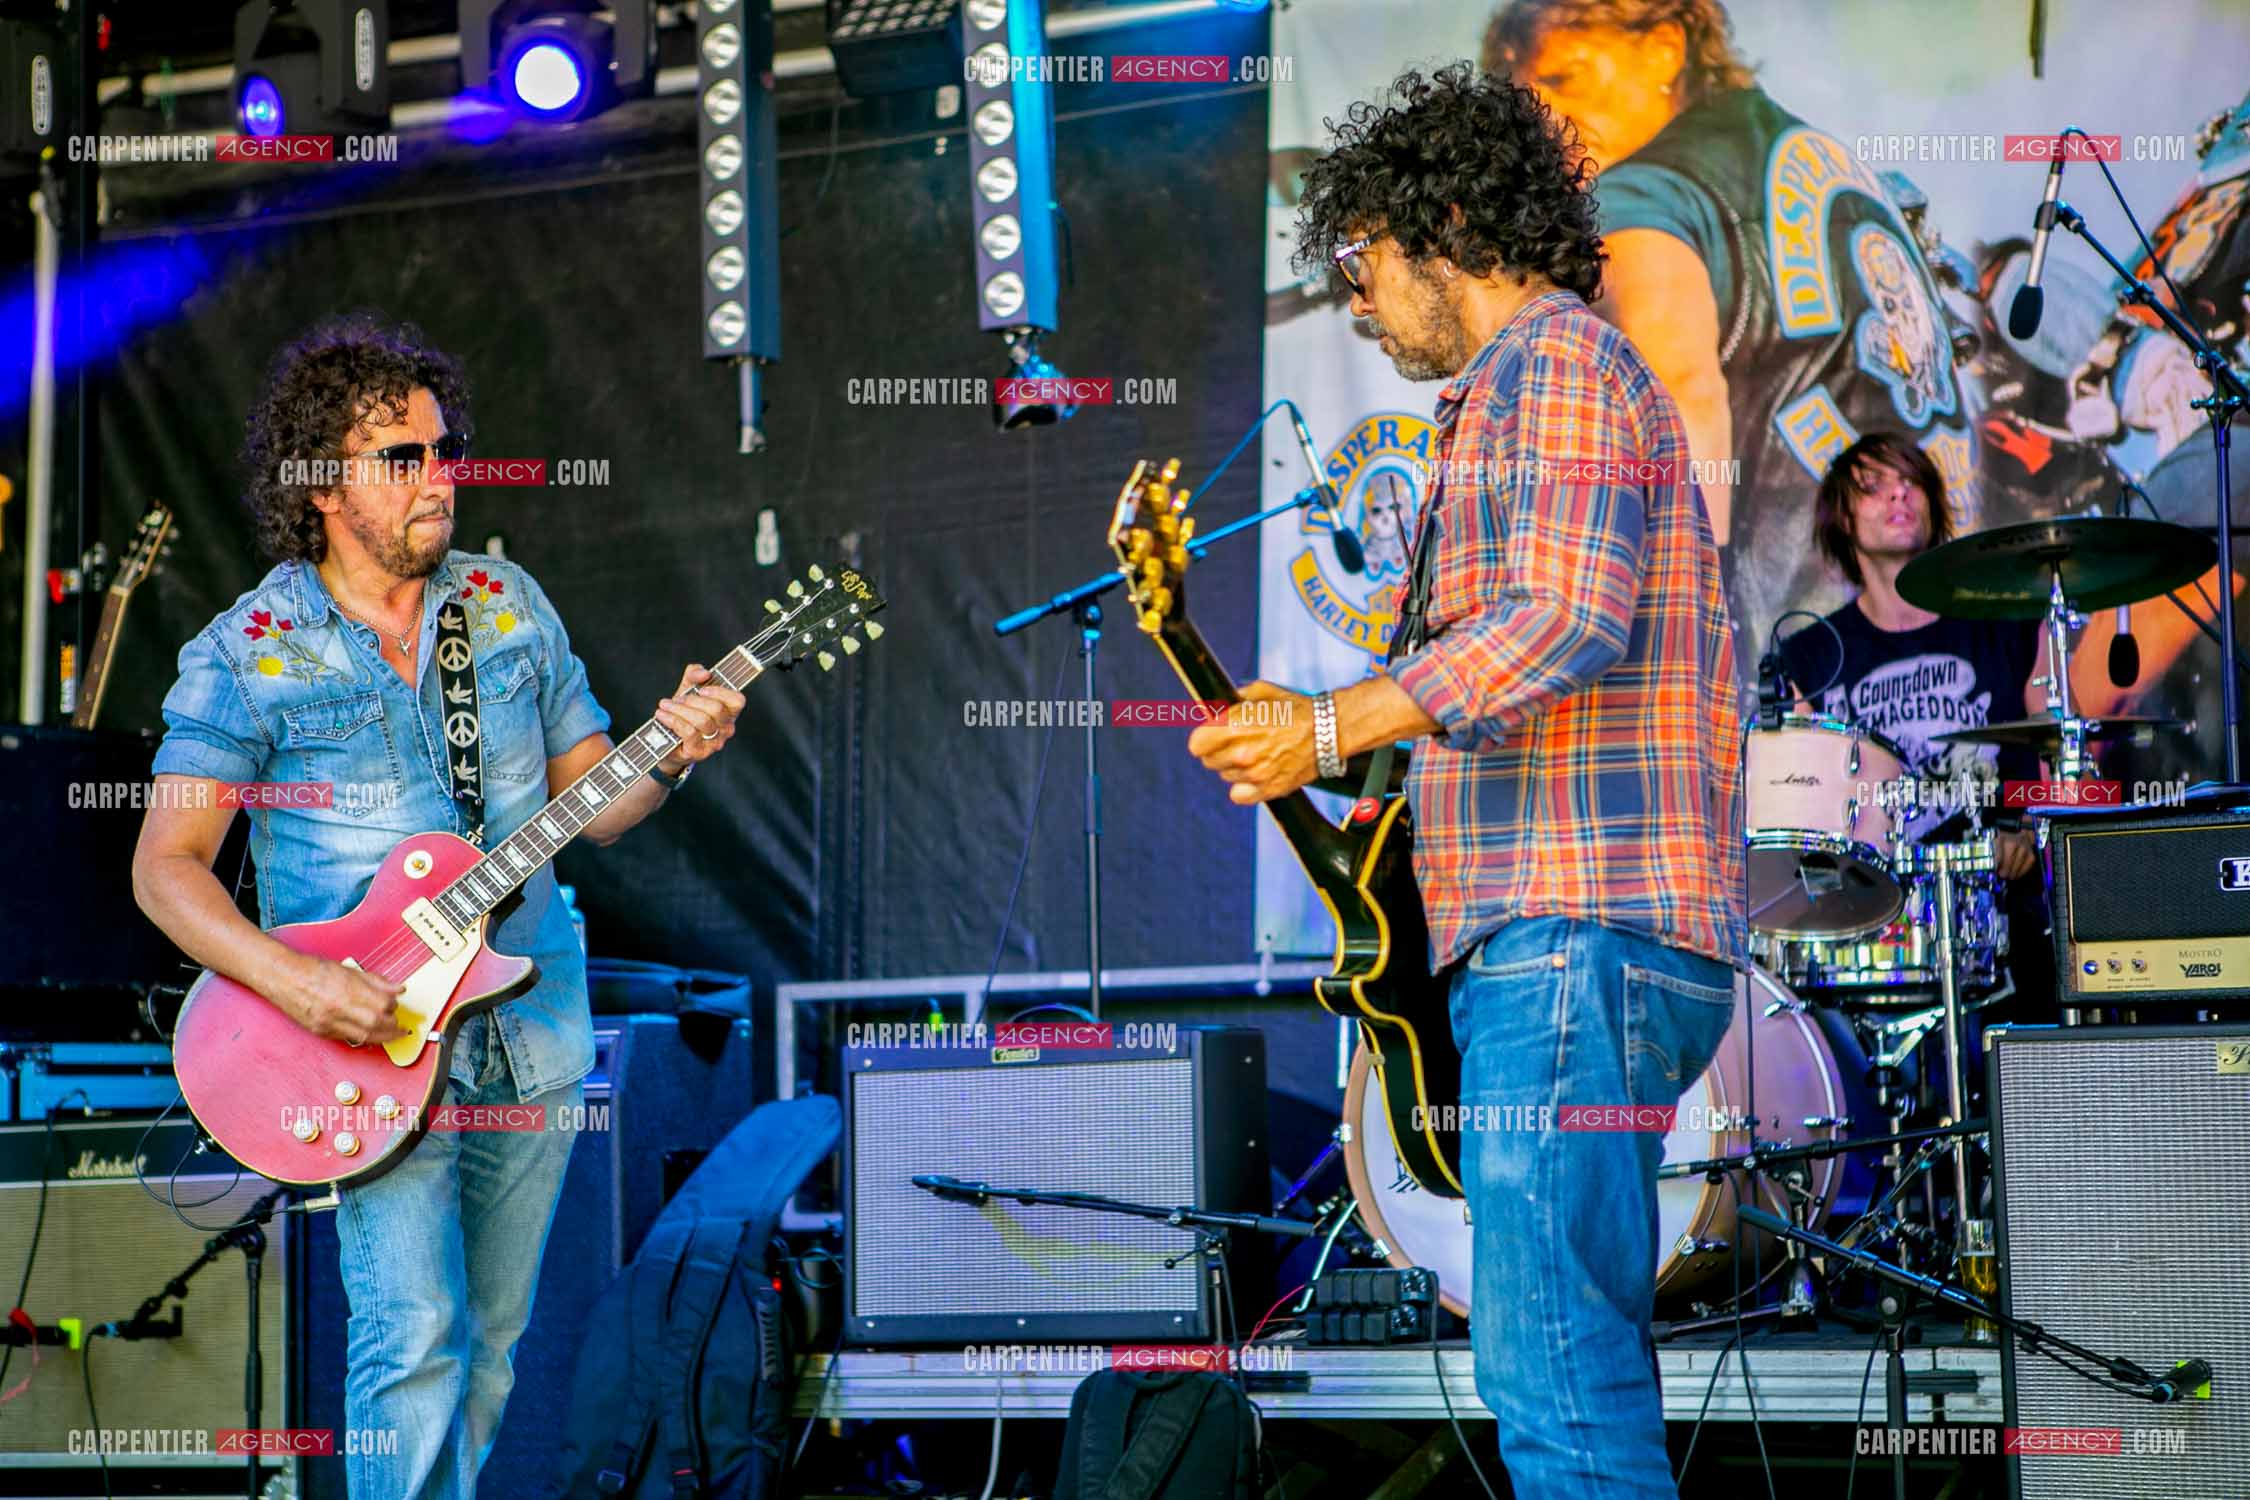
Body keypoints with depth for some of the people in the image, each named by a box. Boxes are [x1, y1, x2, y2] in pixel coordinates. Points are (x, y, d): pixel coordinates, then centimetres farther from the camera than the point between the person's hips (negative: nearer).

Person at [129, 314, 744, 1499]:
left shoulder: (509, 605, 6)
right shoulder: (245, 655, -6)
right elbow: (165, 865, -8)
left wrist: (672, 756, -11)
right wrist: (292, 982, -23)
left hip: (532, 1034, 5)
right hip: (371, 1041, -4)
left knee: (489, 1336, 12)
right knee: (415, 1335, -15)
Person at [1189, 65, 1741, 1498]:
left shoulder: (1552, 362, -6)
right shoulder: (1558, 378, 27)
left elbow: (1569, 616, -20)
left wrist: (1336, 725, -16)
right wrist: (1324, 740, 24)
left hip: (1575, 939, -11)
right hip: (1569, 947, 11)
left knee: (1552, 1367, -15)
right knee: (1588, 1362, 11)